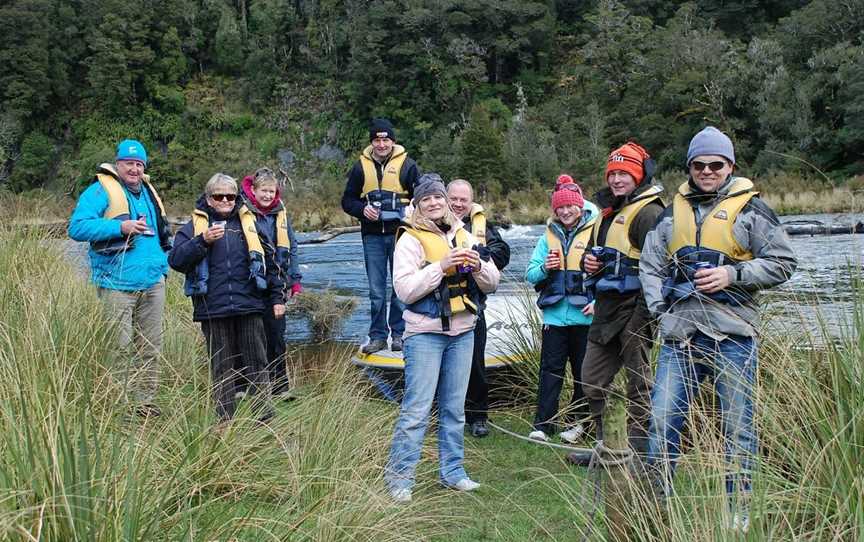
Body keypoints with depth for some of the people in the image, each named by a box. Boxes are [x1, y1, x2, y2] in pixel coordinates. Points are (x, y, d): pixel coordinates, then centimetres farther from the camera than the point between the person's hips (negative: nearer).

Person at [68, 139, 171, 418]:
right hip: (118, 285, -7)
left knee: (150, 349, 10)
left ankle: (144, 402, 20)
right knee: (118, 348, -6)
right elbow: (77, 227, -15)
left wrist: (163, 265, 16)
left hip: (153, 283, 7)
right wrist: (120, 227, -22)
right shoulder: (101, 191, -4)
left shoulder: (149, 192, 18)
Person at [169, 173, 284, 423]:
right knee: (221, 366, 7)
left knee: (256, 363, 3)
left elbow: (268, 262, 16)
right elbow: (176, 260, -4)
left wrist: (276, 297, 13)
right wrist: (203, 241, -16)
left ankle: (265, 417, 9)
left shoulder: (250, 222, 12)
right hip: (213, 309, -1)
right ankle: (225, 421, 14)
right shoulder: (194, 226, 7)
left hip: (249, 308, 1)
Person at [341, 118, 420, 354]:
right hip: (372, 235, 2)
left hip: (400, 234, -2)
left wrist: (409, 214, -15)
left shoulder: (407, 165, 1)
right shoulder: (361, 166, 7)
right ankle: (378, 336, 15)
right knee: (376, 290, 6)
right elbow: (347, 200, 11)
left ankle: (398, 333, 15)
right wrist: (363, 209, -9)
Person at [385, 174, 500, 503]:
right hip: (425, 333, -5)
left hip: (462, 332, 5)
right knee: (416, 409, -6)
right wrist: (441, 266, -22)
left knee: (454, 408, 13)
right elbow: (404, 289, -16)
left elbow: (492, 284, 10)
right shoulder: (411, 240, -5)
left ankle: (453, 470, 24)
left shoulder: (463, 236, 11)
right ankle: (399, 477, 3)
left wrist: (478, 267, -11)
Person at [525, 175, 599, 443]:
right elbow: (531, 275, 8)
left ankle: (576, 421, 23)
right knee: (550, 370, 3)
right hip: (554, 315, 3)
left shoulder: (596, 233, -3)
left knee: (584, 371, 9)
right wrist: (544, 268, -12)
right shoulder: (548, 237, 10)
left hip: (585, 316, -2)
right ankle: (543, 424, 7)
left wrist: (599, 301, -15)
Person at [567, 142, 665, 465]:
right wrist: (587, 262, 4)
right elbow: (594, 253, 29)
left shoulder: (648, 212, -13)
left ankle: (639, 455, 9)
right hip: (606, 311, 10)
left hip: (633, 311, -10)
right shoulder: (608, 212, 17)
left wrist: (641, 317, -25)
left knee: (639, 385, 0)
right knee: (591, 381, 15)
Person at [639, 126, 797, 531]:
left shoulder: (749, 209, 1)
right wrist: (661, 308, 4)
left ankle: (738, 508, 19)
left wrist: (732, 274, -12)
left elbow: (783, 264, 0)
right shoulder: (674, 211, 14)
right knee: (663, 418, 3)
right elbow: (650, 265, 18)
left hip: (732, 335, -3)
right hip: (679, 335, 4)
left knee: (737, 425, 5)